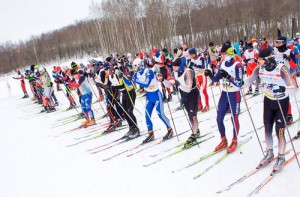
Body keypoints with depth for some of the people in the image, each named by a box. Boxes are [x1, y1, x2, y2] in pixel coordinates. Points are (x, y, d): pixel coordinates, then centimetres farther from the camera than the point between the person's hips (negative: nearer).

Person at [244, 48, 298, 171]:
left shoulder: (281, 69, -28)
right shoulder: (259, 68, -13)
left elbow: (294, 88, -33)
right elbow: (249, 81, -2)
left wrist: (282, 89, -51)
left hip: (282, 102, -5)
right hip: (268, 101, 5)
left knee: (279, 131, -4)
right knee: (267, 129, 11)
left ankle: (281, 158, 17)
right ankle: (269, 154, 32)